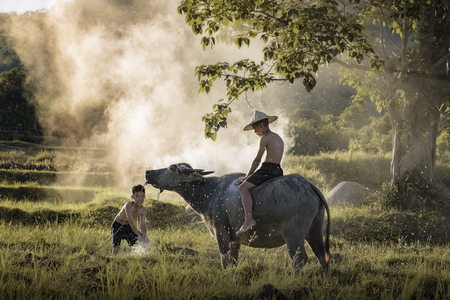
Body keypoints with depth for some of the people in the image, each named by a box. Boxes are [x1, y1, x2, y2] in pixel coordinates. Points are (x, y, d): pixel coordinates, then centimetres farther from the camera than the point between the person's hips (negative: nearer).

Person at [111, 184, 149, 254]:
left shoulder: (143, 210, -14)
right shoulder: (129, 205, -33)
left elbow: (143, 225, -19)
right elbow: (131, 223, -39)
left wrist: (144, 236, -41)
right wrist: (139, 235, -50)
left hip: (128, 227, 6)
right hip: (118, 226, -6)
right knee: (116, 246, -19)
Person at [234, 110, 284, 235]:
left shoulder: (265, 138, -8)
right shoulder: (278, 138, 19)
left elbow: (257, 160, -7)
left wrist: (247, 177, 3)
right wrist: (250, 176, 21)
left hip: (268, 170, -10)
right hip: (278, 171, 10)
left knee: (243, 187, -17)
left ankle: (249, 219, -32)